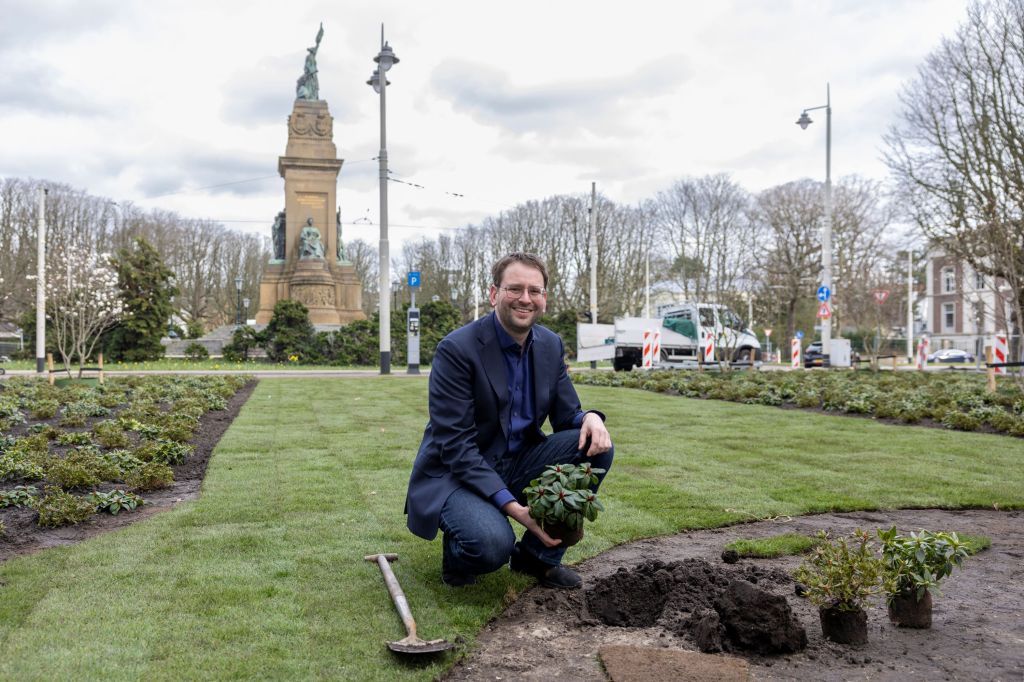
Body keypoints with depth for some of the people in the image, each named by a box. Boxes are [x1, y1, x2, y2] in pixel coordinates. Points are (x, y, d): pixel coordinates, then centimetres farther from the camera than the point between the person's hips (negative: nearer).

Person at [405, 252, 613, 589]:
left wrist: (590, 418, -20)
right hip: (456, 473, -6)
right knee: (493, 542, -35)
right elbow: (455, 445, -22)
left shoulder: (551, 346, 1)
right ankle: (458, 553, 5)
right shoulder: (456, 349, -19)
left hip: (517, 465, 7)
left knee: (596, 445, -14)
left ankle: (538, 554, 0)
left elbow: (565, 415, 7)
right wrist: (511, 506, -29)